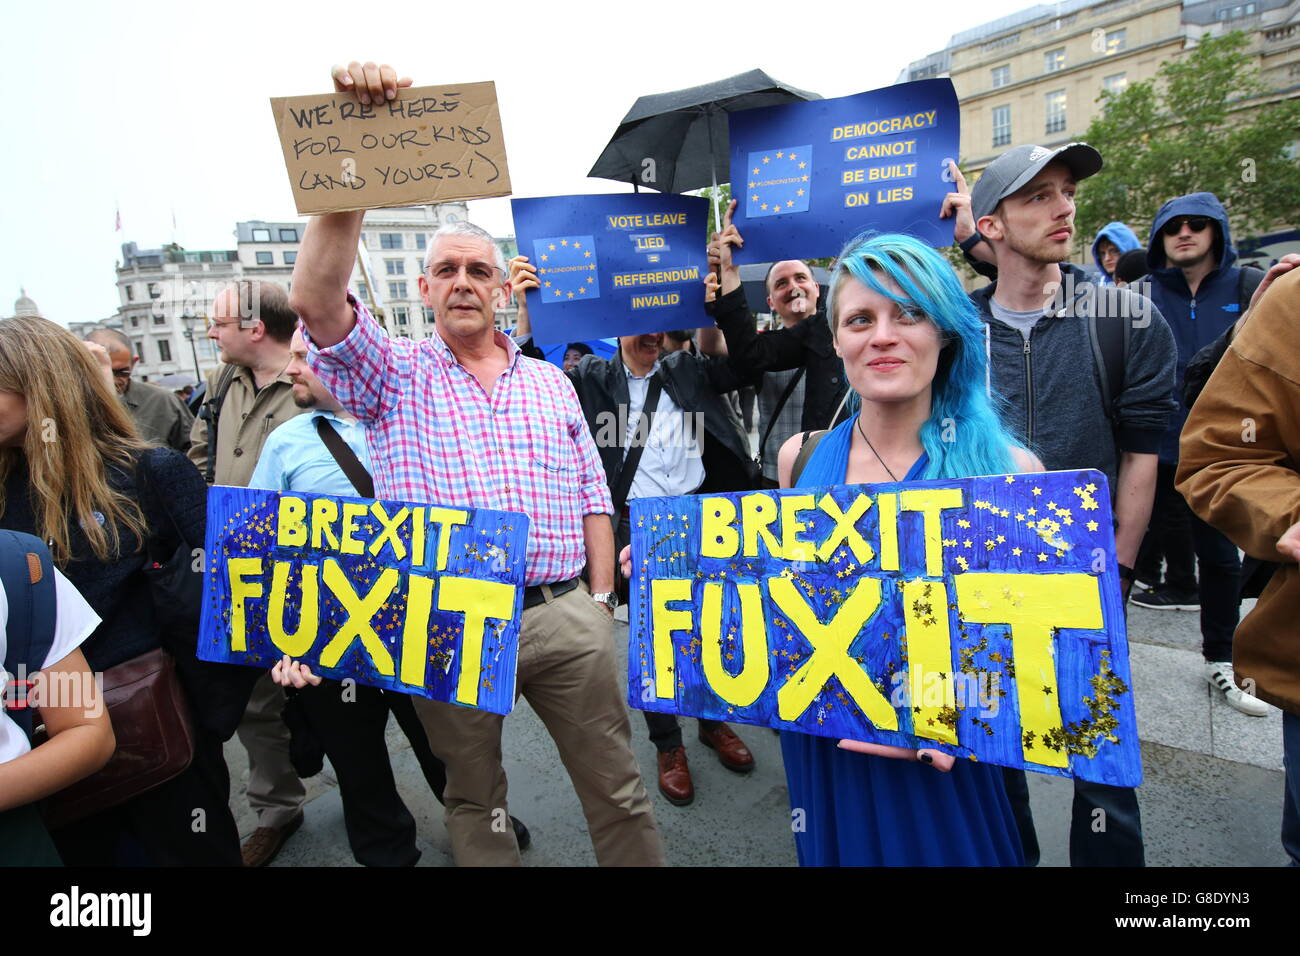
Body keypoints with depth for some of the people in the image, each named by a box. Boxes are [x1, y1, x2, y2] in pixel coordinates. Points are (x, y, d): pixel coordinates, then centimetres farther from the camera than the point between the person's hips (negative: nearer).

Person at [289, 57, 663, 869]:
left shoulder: (551, 384, 12)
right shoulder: (394, 377, 3)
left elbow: (592, 495, 11)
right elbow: (316, 302, -15)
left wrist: (601, 599, 5)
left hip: (565, 613, 2)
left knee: (617, 790, 11)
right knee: (474, 801, 17)